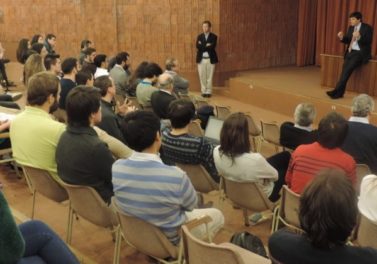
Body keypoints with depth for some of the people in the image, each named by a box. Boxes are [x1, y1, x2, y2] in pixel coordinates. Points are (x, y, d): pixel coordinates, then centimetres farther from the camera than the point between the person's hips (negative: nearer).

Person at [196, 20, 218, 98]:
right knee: (202, 76, 5)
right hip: (201, 59, 2)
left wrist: (203, 46, -10)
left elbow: (212, 47, -15)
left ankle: (208, 91, 10)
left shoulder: (214, 36, 1)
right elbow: (198, 46, -7)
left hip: (210, 59, -2)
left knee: (209, 76, 2)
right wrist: (207, 46, -11)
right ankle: (203, 91, 14)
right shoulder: (199, 36, 9)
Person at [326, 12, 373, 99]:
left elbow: (368, 42, -15)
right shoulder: (351, 28, 14)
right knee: (345, 69, -21)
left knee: (348, 69, -26)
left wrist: (359, 37, -33)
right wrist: (342, 37, -5)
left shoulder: (367, 28, -6)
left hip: (360, 53, -5)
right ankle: (340, 92, -26)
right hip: (350, 52, 6)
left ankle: (337, 91, -28)